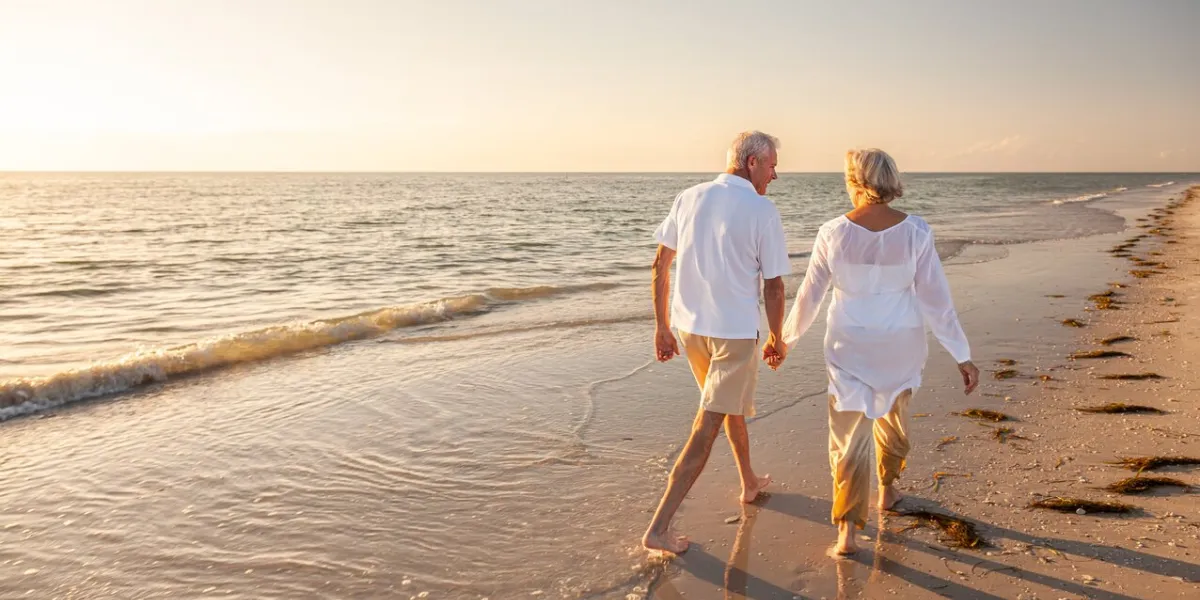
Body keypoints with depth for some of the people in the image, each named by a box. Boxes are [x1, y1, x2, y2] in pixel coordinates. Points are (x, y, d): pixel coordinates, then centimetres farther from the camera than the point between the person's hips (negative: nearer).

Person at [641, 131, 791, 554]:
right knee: (706, 429, -1)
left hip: (689, 327, 6)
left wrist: (661, 327, 11)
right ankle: (659, 528, -1)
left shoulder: (689, 198, 2)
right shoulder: (763, 212, -12)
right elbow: (773, 287, -8)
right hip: (734, 331, -6)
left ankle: (749, 483, 46)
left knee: (732, 403, 27)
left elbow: (660, 264, 4)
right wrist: (777, 339, 7)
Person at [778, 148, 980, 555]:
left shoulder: (833, 234, -13)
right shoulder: (915, 232, -13)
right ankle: (887, 489, 47)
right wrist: (962, 356, -2)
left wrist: (785, 339, 11)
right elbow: (936, 298, -10)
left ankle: (848, 529, -4)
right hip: (900, 345, 2)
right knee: (893, 417, 28)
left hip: (849, 347, -2)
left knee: (849, 436, 4)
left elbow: (809, 296, -4)